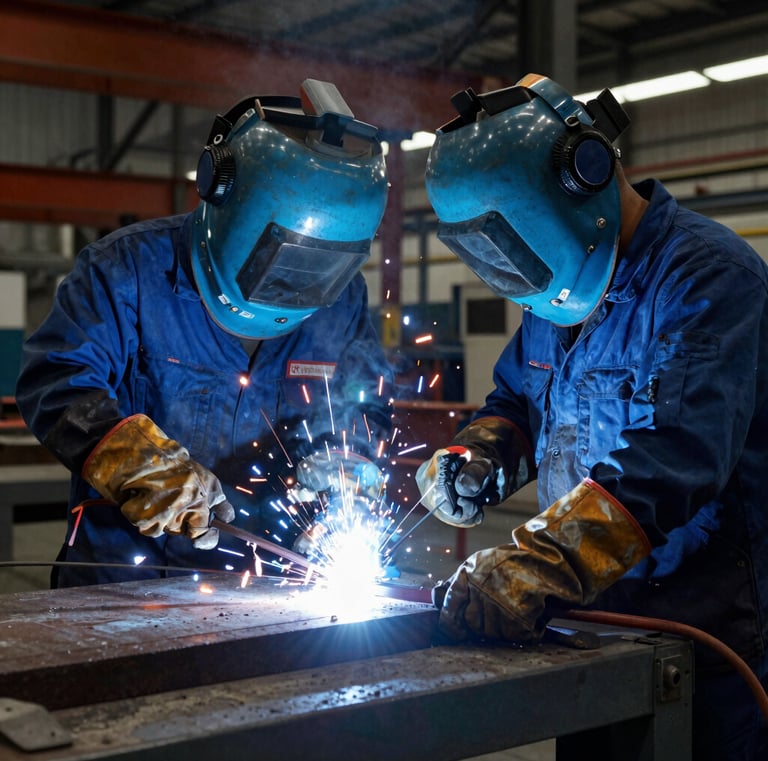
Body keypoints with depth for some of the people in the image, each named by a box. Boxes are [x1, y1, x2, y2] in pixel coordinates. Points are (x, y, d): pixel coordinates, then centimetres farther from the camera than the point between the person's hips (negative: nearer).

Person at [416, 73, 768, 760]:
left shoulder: (710, 273, -20)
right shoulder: (558, 287, 8)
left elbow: (678, 452, -33)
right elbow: (517, 401, 21)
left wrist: (536, 566, -42)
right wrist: (476, 460, -3)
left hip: (701, 619, -7)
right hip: (589, 610, 8)